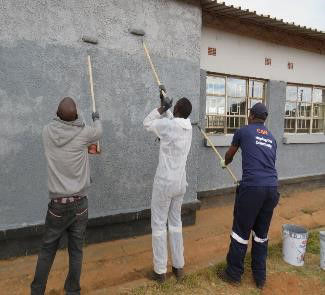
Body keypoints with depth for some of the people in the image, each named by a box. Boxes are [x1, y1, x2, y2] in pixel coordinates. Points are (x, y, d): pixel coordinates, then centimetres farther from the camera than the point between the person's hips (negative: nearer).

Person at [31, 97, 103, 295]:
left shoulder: (48, 132, -6)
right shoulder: (83, 133, -10)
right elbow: (99, 132, 11)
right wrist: (96, 119, 32)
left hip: (57, 204, 2)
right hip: (79, 204, -1)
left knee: (48, 249, 19)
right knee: (76, 250, 14)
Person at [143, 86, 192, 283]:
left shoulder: (167, 125, -17)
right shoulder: (188, 126, 2)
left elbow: (147, 123, 2)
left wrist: (162, 107, 0)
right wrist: (165, 107, 23)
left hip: (164, 183, -6)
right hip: (181, 183, 7)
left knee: (159, 225, 8)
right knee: (176, 222, 19)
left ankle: (160, 271, 21)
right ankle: (179, 267, 30)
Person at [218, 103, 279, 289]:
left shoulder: (244, 131, 6)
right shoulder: (272, 138, 19)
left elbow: (230, 155, 21)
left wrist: (225, 163, 44)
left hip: (252, 188, -5)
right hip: (272, 189, 6)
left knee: (241, 232, 8)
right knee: (262, 234, 18)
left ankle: (234, 274, 24)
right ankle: (260, 277, 30)